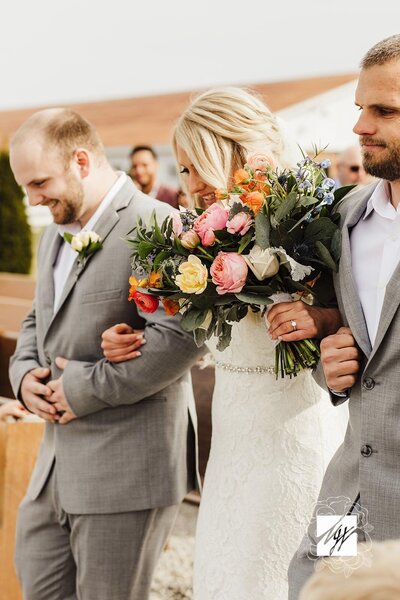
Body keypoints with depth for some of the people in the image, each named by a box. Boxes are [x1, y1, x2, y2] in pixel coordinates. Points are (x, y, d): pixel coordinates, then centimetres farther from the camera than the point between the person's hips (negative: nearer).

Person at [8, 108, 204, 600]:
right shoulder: (56, 232, 15)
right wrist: (24, 372, 5)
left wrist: (87, 388, -19)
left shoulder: (157, 227, -15)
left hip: (125, 468, -8)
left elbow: (180, 337, -26)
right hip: (56, 464, 9)